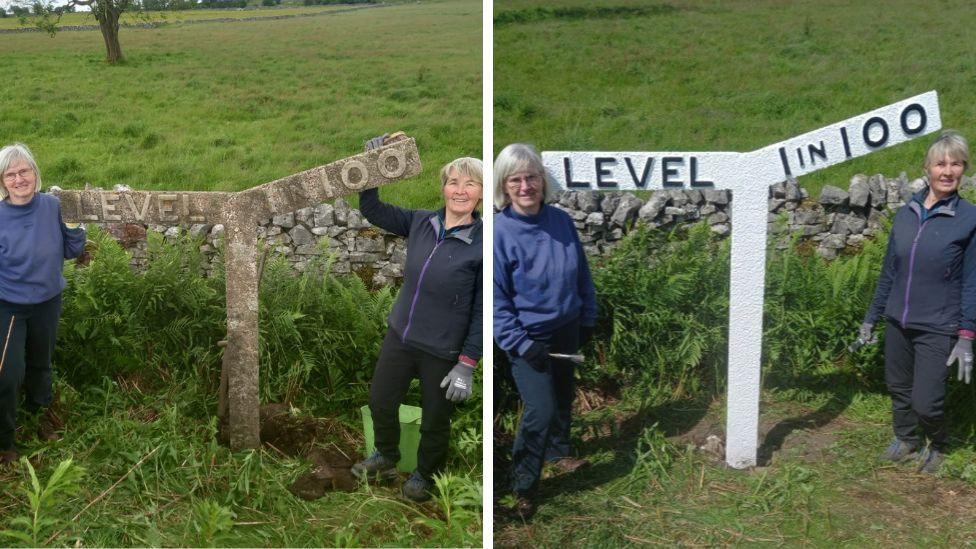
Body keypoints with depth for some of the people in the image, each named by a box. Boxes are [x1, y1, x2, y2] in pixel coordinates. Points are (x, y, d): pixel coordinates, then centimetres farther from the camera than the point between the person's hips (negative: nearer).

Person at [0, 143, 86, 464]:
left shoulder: (52, 206, -12)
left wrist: (76, 226, -14)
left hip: (48, 302, 3)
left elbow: (70, 252, 0)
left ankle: (40, 414, 48)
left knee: (41, 364, 22)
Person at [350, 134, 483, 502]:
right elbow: (371, 209, 6)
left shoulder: (482, 244, -17)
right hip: (400, 337, 5)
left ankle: (425, 475, 42)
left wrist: (467, 364, -15)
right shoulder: (420, 223, -3)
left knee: (435, 420, 14)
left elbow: (482, 311, -15)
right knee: (380, 401, 20)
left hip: (443, 352, -5)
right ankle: (386, 458, 48)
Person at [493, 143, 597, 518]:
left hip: (566, 330, 6)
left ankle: (558, 452, 49)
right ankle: (523, 487, 6)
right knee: (541, 409, -12)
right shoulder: (498, 231, -20)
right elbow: (496, 297, -17)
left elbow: (582, 273, 7)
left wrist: (587, 318, 10)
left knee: (563, 396, 22)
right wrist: (521, 345, -20)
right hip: (528, 338, -6)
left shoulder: (561, 221, -6)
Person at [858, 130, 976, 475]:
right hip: (897, 323, 4)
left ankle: (937, 446, 25)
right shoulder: (906, 214, 4)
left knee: (925, 401, -6)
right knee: (898, 389, 15)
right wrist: (871, 318, 13)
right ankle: (907, 442, 40)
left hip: (937, 329, -4)